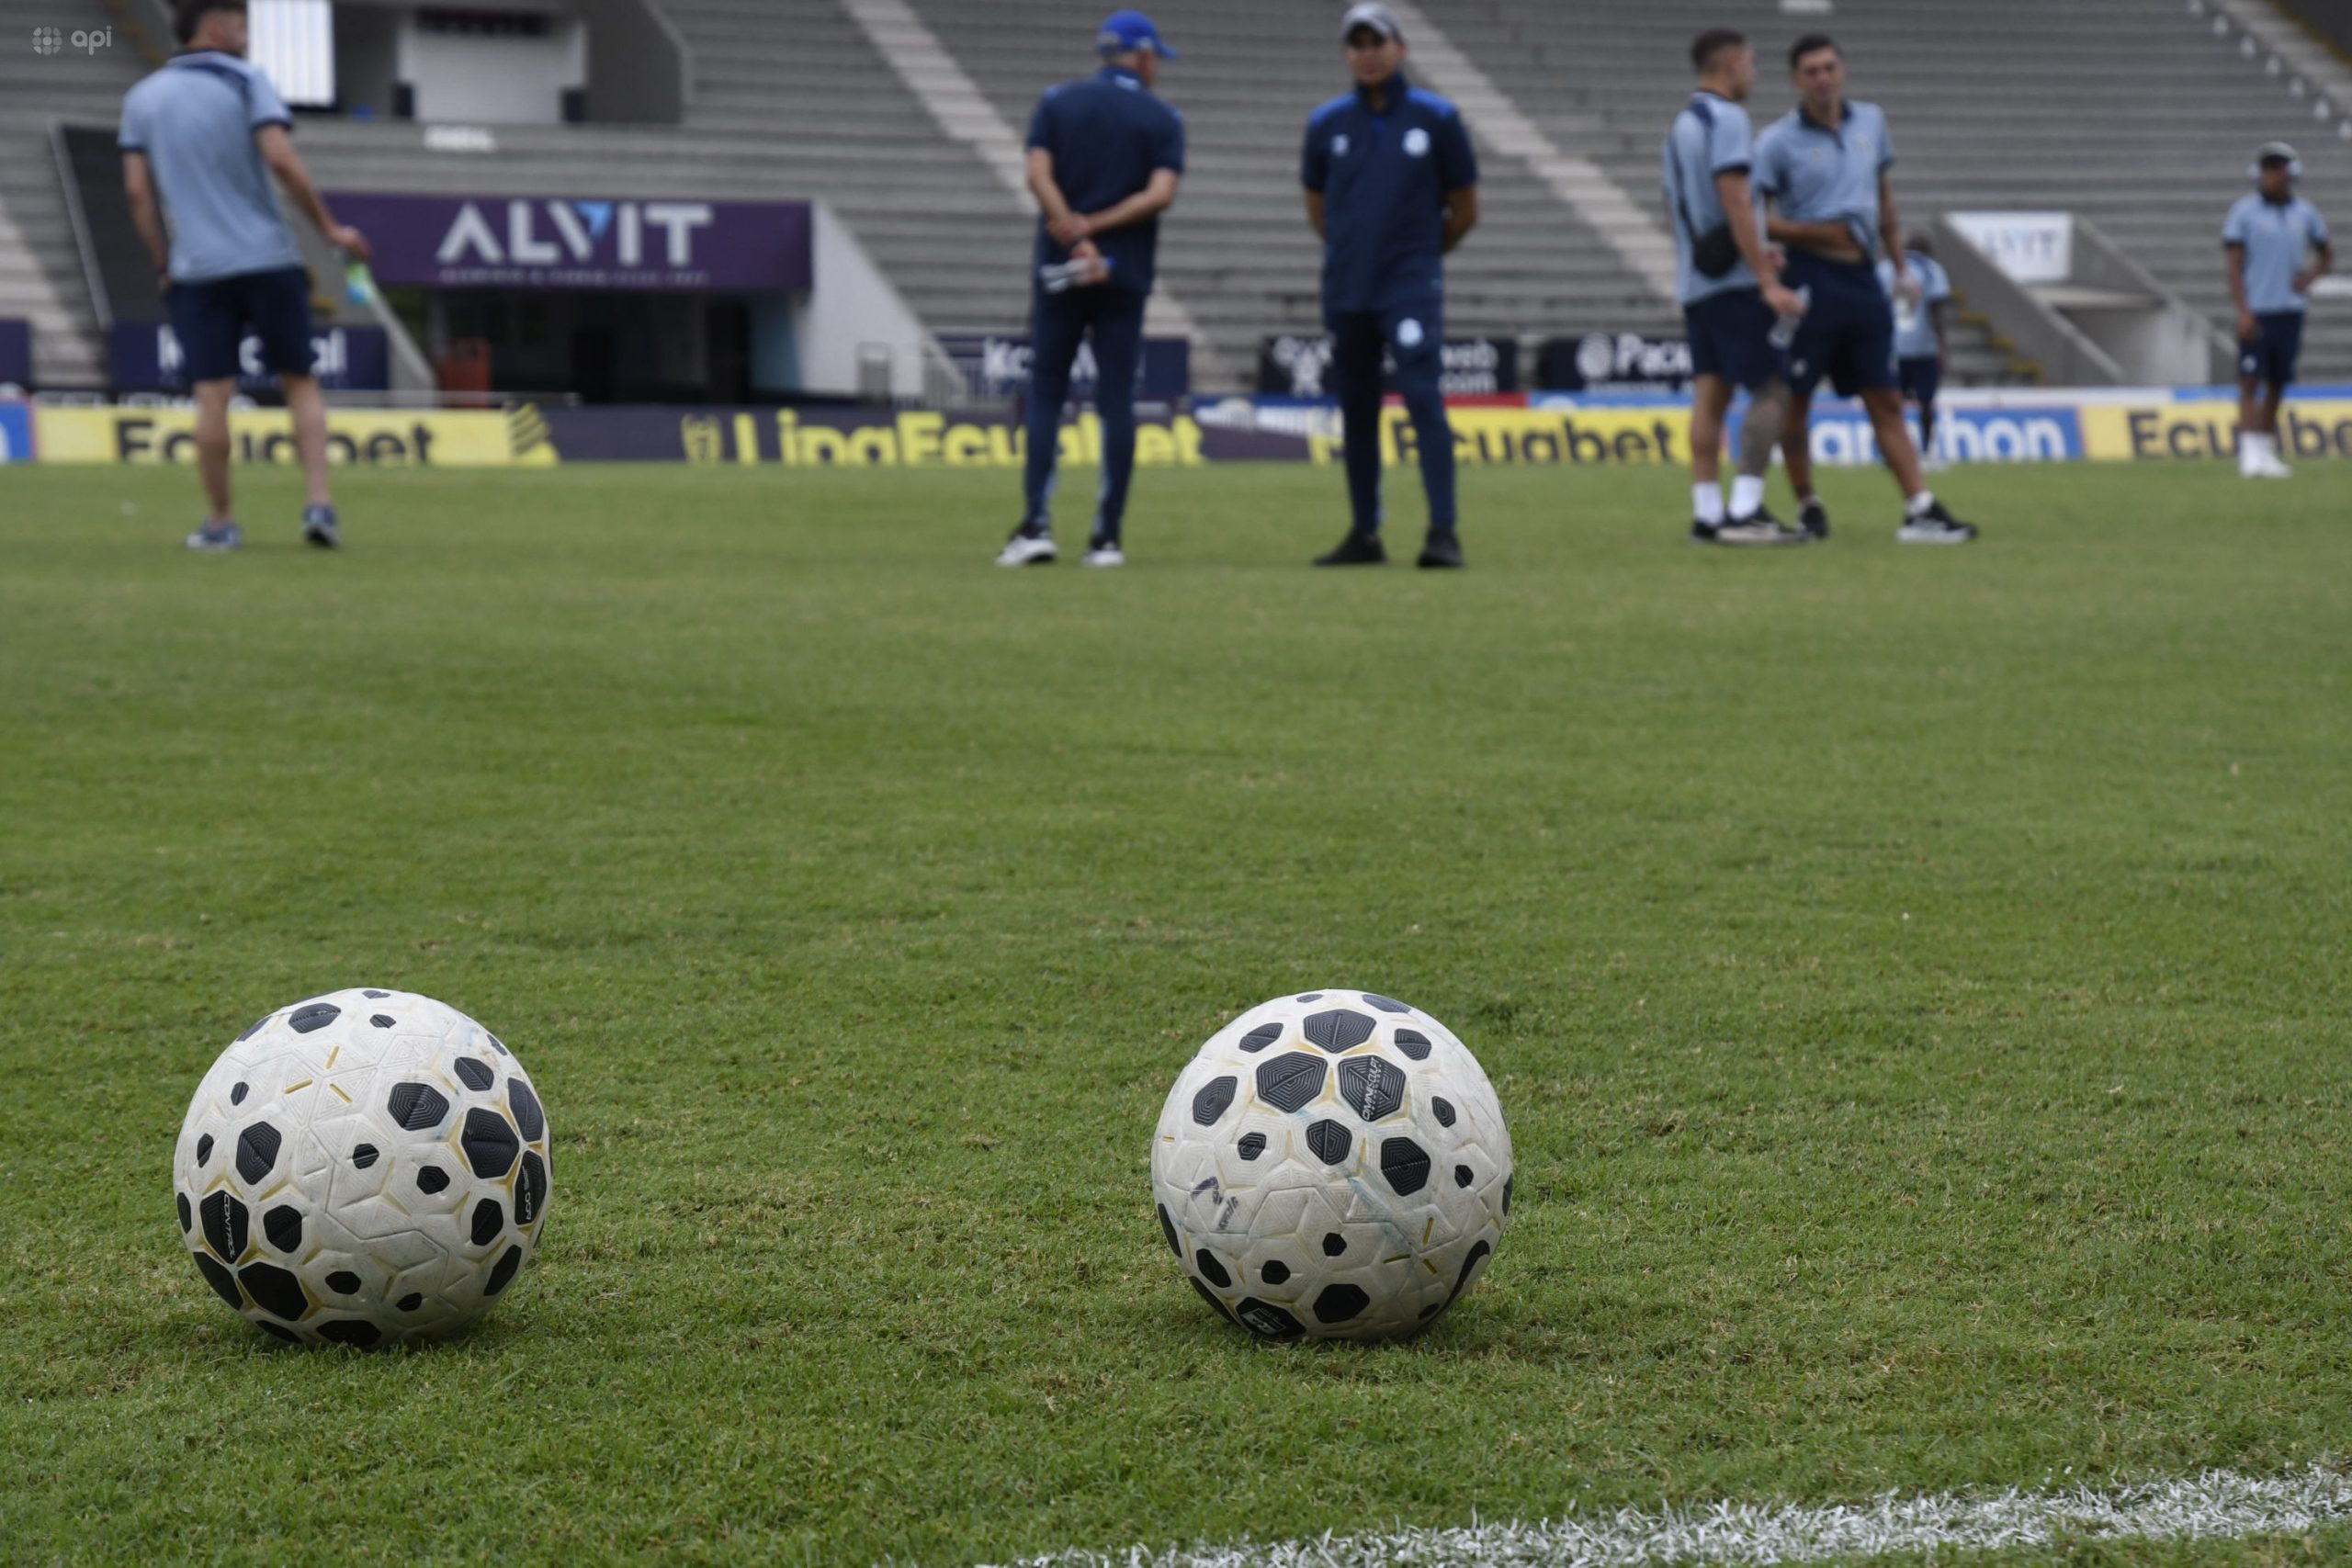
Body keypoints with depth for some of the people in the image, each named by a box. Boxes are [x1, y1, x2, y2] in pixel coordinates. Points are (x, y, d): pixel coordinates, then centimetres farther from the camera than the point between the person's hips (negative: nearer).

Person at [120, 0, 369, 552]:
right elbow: (281, 160, -13)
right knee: (300, 383, 8)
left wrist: (164, 264, 13)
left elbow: (137, 191, 5)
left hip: (198, 271, 2)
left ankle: (220, 523, 4)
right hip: (269, 259, -2)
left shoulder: (143, 99, 9)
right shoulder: (246, 82, -2)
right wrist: (331, 230, -5)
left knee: (213, 395, 2)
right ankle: (319, 504, -3)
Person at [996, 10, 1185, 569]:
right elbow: (1160, 193, -11)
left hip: (1059, 272, 0)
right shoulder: (1162, 119, 3)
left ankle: (1036, 526, -9)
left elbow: (1039, 176, -8)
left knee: (1045, 394, 4)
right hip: (1126, 277, 0)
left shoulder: (1058, 103, 6)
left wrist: (1077, 237, -13)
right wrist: (1095, 228, -10)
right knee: (1116, 401, 3)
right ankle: (1107, 538, 0)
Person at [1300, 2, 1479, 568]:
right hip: (1346, 289, 3)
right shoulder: (1327, 124, 6)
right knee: (1356, 409, 8)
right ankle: (1365, 535, 16)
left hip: (1411, 288, -3)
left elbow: (1463, 212, 8)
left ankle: (1444, 532, -17)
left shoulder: (1437, 119, 0)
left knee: (1424, 398, -15)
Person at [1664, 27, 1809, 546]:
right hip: (1734, 283, -9)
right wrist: (1768, 281, -19)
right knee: (1771, 391, -7)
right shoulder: (1726, 118, -11)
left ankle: (1706, 513, 2)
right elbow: (1735, 202, -18)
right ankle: (1745, 512, -14)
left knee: (1710, 395, 6)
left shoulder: (1683, 123, 17)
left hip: (1695, 283, 9)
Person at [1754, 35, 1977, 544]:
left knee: (1886, 401, 3)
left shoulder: (1870, 121, 10)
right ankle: (1808, 506, 14)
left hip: (1862, 278, 5)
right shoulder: (1779, 140, -5)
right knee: (1795, 400, 0)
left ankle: (1921, 511, -1)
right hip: (1810, 278, -5)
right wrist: (1819, 234, -14)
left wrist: (1901, 264, 19)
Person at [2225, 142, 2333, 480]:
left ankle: (2268, 450, 16)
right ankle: (2251, 454, -15)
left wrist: (2310, 277, 2)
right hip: (2256, 311, -4)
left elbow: (2327, 253, 23)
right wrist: (2243, 311, -14)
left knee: (2278, 383, 7)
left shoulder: (2304, 213, 9)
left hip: (2290, 310, 4)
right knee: (2251, 380, -10)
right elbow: (2235, 264, -5)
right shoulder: (2245, 211, -3)